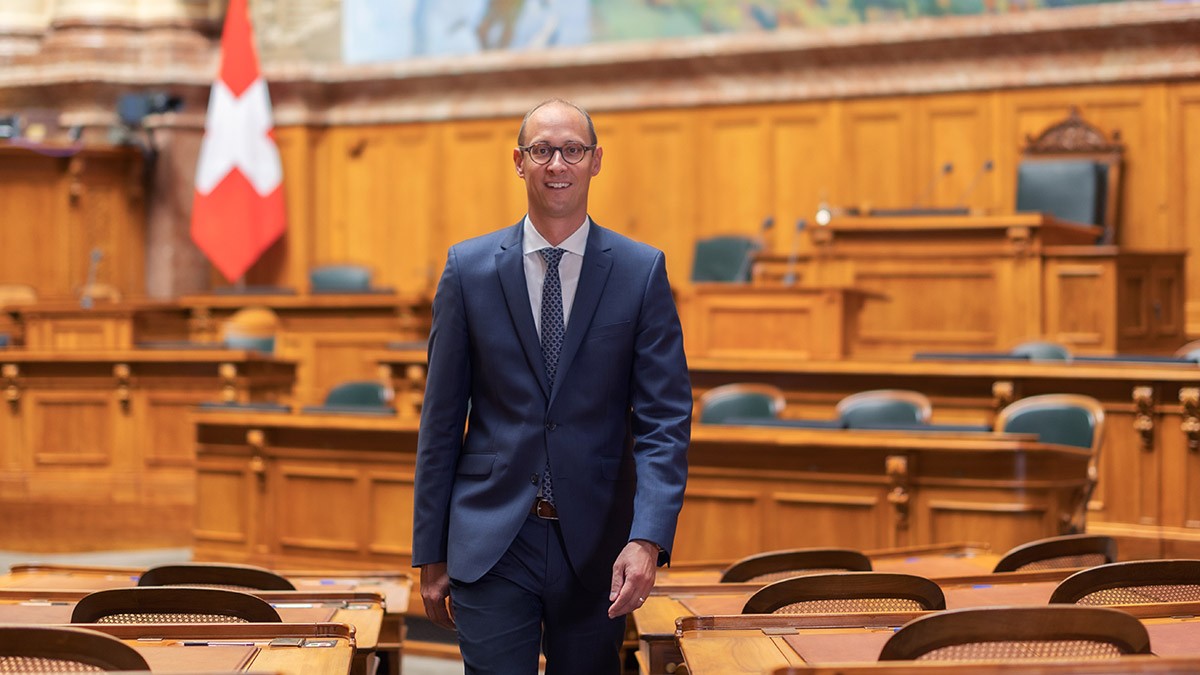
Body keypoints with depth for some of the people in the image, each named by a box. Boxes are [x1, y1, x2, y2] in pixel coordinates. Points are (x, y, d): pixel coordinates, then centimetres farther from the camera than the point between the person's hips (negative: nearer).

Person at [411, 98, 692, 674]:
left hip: (596, 546, 1)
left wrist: (648, 540, -18)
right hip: (491, 541, 0)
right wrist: (430, 554, 3)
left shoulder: (641, 271, 0)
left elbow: (664, 420, -5)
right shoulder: (468, 268, 2)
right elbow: (441, 418, 5)